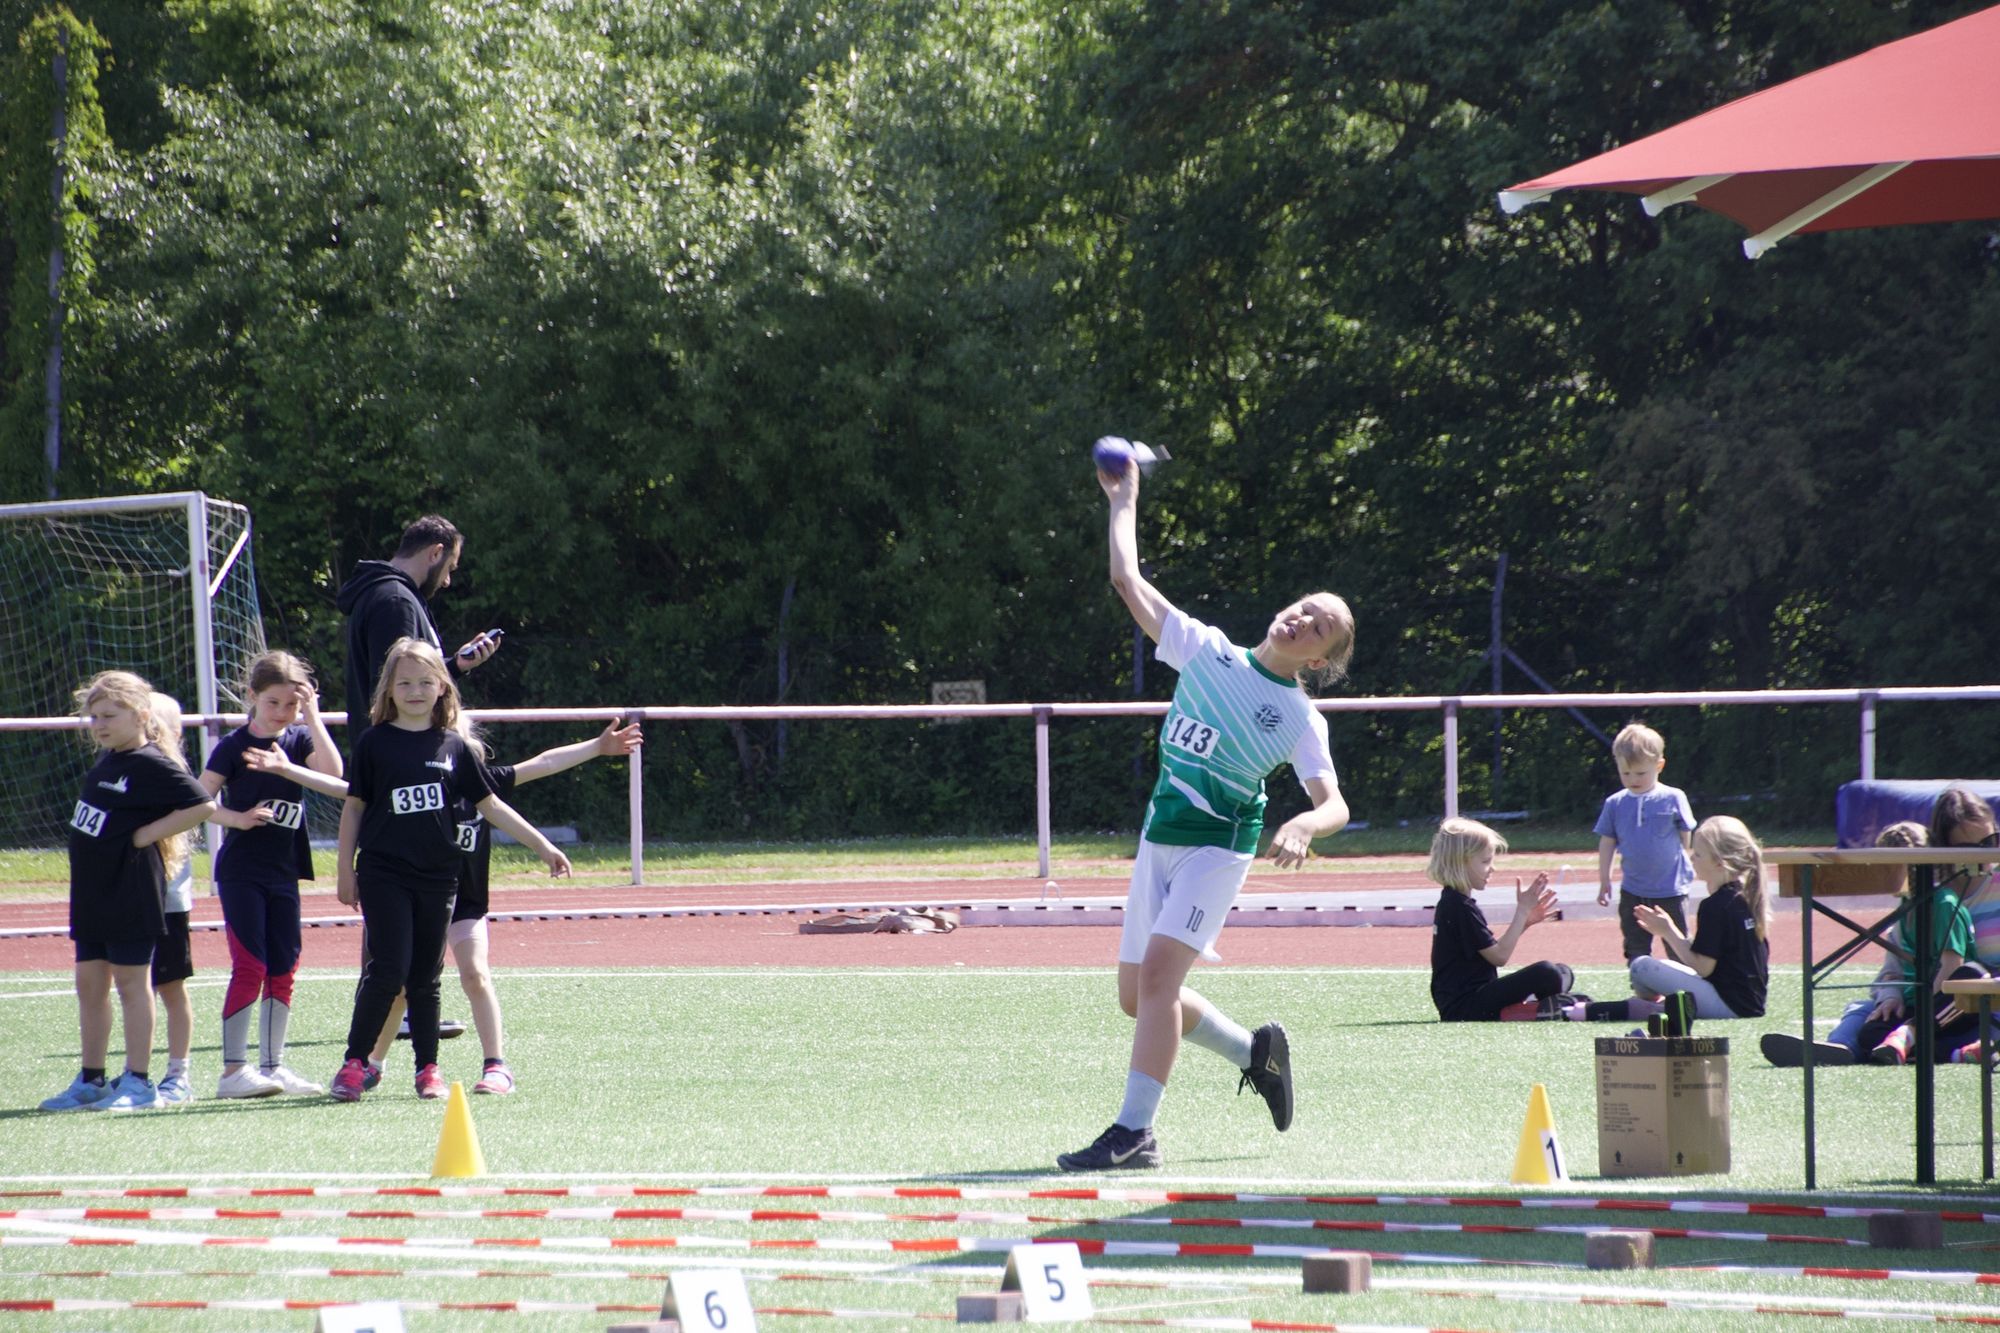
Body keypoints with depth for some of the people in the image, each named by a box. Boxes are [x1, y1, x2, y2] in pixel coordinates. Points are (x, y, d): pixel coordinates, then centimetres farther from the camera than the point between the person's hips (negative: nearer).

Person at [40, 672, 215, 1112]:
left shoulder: (150, 765, -14)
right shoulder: (106, 760, 11)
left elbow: (202, 806, -20)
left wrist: (145, 835, -17)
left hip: (131, 893, -9)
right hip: (92, 890, 9)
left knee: (130, 981, -3)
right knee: (89, 982, 11)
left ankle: (138, 1081, 2)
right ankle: (91, 1080, 18)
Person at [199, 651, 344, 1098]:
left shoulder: (300, 740, 5)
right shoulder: (234, 746, -5)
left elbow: (332, 772, -14)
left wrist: (312, 716, -15)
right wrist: (238, 819, -24)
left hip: (283, 871, 5)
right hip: (241, 871, -5)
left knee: (282, 970, 7)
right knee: (249, 967, -10)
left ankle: (272, 1065, 15)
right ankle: (233, 1069, -8)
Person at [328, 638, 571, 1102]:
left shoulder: (452, 746, 6)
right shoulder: (376, 743, 0)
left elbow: (490, 805, 11)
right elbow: (354, 806, 4)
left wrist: (542, 845, 9)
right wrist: (346, 869, 2)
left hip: (437, 876, 3)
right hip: (384, 875, -3)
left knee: (426, 977, 8)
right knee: (389, 970, -11)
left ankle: (429, 1069, 15)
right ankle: (354, 1063, -3)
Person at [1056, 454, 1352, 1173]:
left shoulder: (1300, 719, -3)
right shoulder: (1207, 650, 7)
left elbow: (1335, 803, -12)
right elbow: (1128, 581, 9)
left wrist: (1303, 827, -33)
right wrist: (1123, 501, 10)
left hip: (1218, 845, -6)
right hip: (1160, 837, 6)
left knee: (1158, 970, -21)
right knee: (1136, 994, 10)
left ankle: (1134, 1132, -21)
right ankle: (1255, 1050, 33)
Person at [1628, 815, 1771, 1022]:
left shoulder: (1715, 905, -18)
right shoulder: (1749, 897, 11)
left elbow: (1703, 967, -17)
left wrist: (1669, 931, -7)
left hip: (1728, 1004, -10)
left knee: (1641, 966, -15)